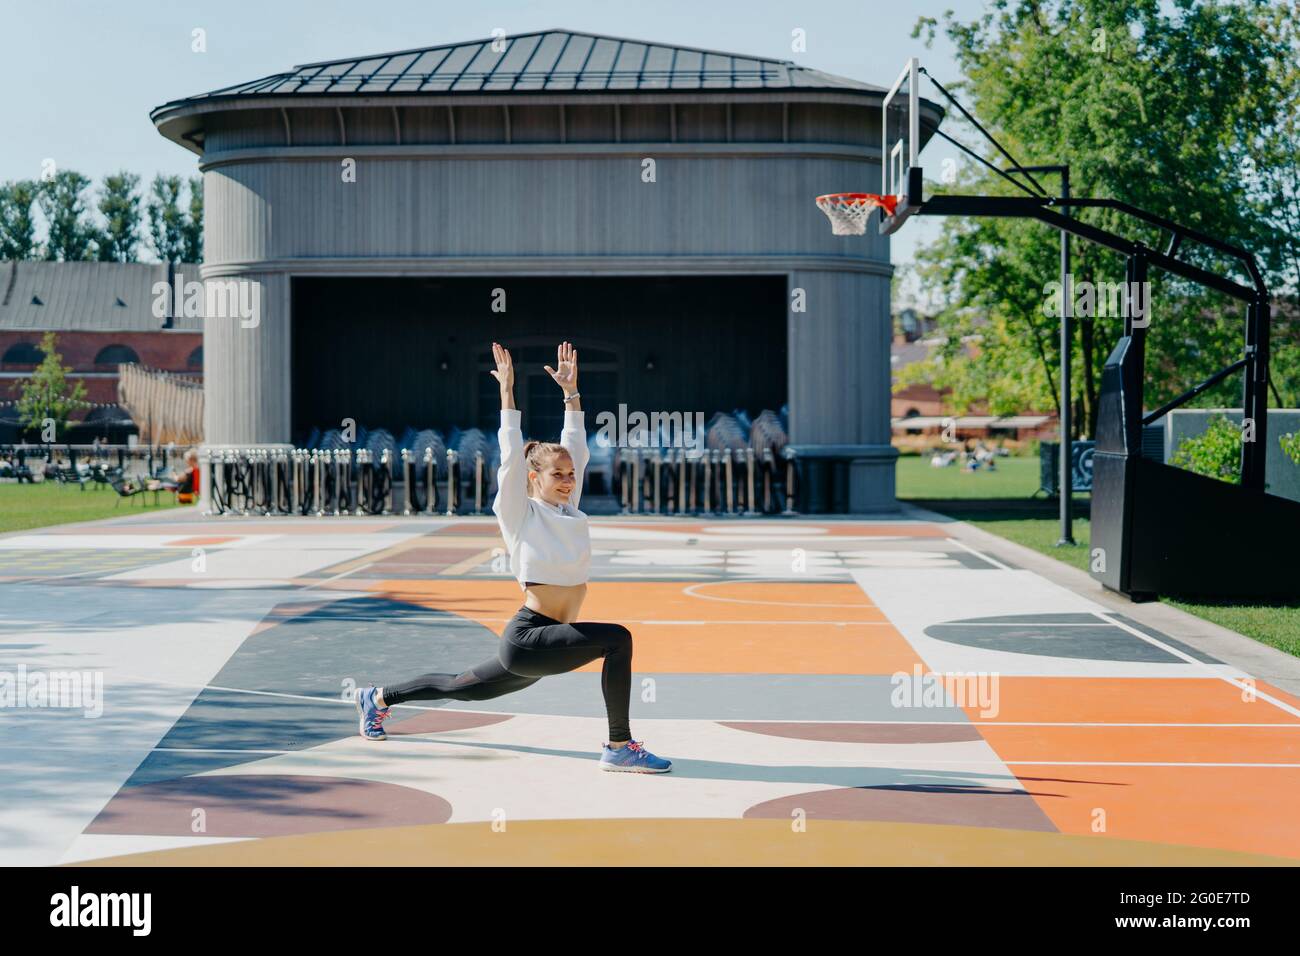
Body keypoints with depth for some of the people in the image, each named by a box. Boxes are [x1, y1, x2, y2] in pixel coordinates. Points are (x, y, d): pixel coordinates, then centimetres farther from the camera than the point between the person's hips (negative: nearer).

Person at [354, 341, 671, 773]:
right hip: (526, 638, -8)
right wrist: (507, 392, -10)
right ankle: (620, 747, -21)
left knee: (463, 688, 24)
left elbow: (575, 449, 13)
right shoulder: (521, 514, -8)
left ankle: (377, 697, 43)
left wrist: (570, 390, 13)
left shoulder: (568, 510, 11)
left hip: (538, 648, 8)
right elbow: (512, 456, -13)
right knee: (617, 638, -26)